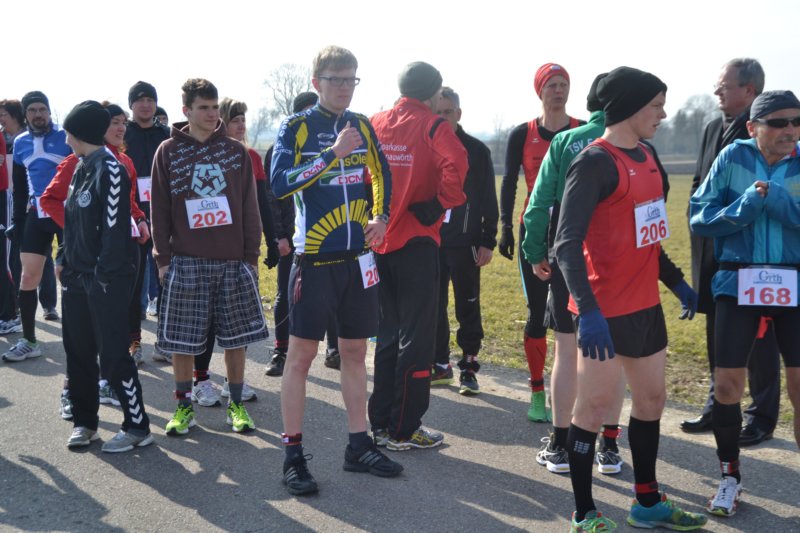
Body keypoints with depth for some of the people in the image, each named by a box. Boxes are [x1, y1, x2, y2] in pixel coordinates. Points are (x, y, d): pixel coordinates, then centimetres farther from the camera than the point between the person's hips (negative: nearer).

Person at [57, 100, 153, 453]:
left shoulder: (110, 169, -13)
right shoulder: (81, 169, 14)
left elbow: (114, 226, -17)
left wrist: (104, 274, -19)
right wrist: (65, 259, 12)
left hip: (106, 278, -9)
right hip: (77, 275, 9)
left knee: (113, 354, -5)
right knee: (78, 351, 13)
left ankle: (137, 427, 5)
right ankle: (84, 422, 25)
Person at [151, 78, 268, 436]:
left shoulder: (235, 151, 7)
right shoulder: (168, 152, 4)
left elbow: (250, 207, 7)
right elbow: (159, 209, 3)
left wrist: (252, 255, 3)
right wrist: (163, 258, -3)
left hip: (233, 261, 1)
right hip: (186, 262, -1)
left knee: (236, 337, 6)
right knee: (182, 340, 3)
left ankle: (236, 405, 19)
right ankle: (184, 405, 18)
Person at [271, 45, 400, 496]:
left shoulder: (362, 127, 10)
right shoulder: (297, 128, -5)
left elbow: (381, 175, 20)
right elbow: (280, 183, -18)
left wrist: (381, 217, 3)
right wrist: (332, 154, -23)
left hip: (358, 255, 5)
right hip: (315, 256, -5)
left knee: (356, 351, 12)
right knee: (302, 353, -1)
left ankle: (359, 445, 22)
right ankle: (293, 455, 8)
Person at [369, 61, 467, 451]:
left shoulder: (374, 124, 8)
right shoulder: (433, 127, -7)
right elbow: (455, 164, -25)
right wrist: (438, 206, -14)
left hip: (379, 241, 6)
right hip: (416, 241, -6)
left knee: (387, 334, 17)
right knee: (416, 337, 2)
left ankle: (380, 423, 21)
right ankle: (403, 430, 6)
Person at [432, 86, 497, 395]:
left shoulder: (476, 151, 1)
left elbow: (489, 201, 1)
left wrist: (488, 241, -4)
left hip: (464, 244, -3)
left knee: (468, 308, 2)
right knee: (434, 307, 7)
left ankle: (469, 367, 11)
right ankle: (440, 364, 18)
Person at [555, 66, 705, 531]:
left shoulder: (645, 157, 10)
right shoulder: (594, 162, -15)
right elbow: (568, 243, -23)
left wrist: (676, 281, 24)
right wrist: (587, 309, -32)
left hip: (646, 305, 9)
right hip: (605, 312, -9)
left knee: (651, 399, 16)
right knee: (595, 406, 0)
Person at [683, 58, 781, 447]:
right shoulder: (713, 129, 11)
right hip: (712, 247, 7)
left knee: (758, 334, 3)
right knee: (717, 333, 15)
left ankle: (762, 417, 13)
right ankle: (719, 406, 28)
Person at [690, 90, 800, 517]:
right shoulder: (733, 157, -3)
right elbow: (699, 217, -5)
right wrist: (746, 206, -19)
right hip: (738, 283, 0)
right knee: (727, 382, 1)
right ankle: (729, 477, 20)